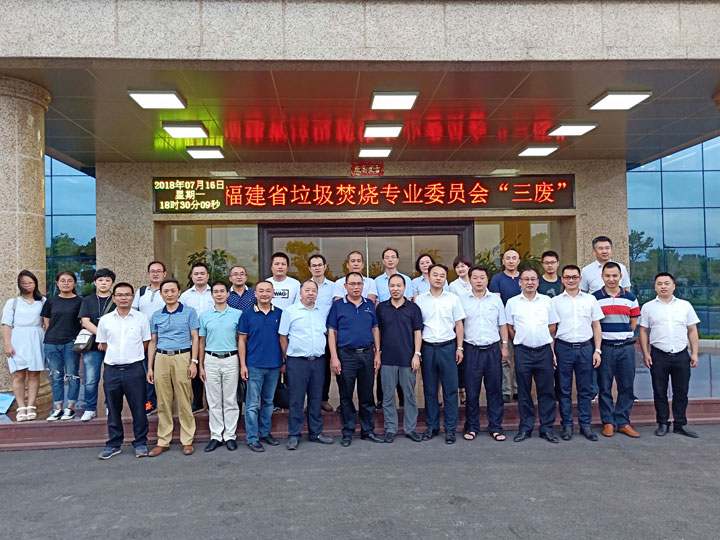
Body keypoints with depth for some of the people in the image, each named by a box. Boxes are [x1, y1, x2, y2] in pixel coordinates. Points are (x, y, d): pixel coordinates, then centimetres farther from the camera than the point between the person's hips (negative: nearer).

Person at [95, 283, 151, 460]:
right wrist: (116, 353, 8)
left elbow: (146, 344, 7)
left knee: (139, 408, 3)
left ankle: (140, 443, 16)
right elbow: (102, 345, 14)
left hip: (134, 369, -2)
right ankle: (114, 444, 24)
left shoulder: (142, 318, 1)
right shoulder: (104, 320, 6)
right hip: (112, 369, 2)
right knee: (113, 410, 11)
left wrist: (132, 354, 3)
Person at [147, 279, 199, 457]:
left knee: (184, 402, -1)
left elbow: (194, 338, 2)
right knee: (163, 403, 6)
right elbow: (152, 342, 15)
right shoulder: (156, 316, 13)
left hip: (182, 357, -3)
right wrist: (149, 367, 10)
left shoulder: (189, 312, 4)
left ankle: (187, 441, 8)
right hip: (161, 359, 3)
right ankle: (163, 442, 15)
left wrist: (193, 362, -7)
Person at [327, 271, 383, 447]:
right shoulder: (338, 306, 1)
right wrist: (334, 357, -8)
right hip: (346, 355, -2)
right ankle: (347, 432, 16)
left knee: (367, 395, 9)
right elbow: (332, 332, -1)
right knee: (346, 396, 5)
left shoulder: (369, 304, 10)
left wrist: (377, 353, 6)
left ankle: (368, 431, 21)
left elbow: (375, 329, 13)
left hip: (367, 354, 3)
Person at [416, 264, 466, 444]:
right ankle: (432, 426, 20)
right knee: (429, 389, 8)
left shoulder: (453, 299, 4)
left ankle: (450, 428, 12)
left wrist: (459, 348, 1)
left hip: (448, 347, 0)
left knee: (450, 389, 2)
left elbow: (458, 324, 7)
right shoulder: (420, 299, 4)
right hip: (427, 347, 1)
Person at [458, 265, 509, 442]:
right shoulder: (462, 299, 2)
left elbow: (503, 324, 13)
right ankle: (472, 427, 15)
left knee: (495, 389, 5)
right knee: (471, 390, 3)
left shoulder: (496, 299, 8)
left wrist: (504, 346, 8)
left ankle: (495, 427, 15)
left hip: (493, 349, 2)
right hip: (471, 350, -1)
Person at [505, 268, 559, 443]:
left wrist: (545, 341, 8)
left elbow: (553, 326, 13)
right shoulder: (512, 302, 5)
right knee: (524, 392, 6)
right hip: (522, 351, 0)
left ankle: (547, 428, 14)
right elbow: (509, 327, 10)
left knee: (546, 391, 4)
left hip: (544, 350, 1)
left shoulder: (546, 301, 7)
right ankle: (525, 428, 16)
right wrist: (521, 340, 5)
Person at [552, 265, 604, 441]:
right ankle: (567, 425, 13)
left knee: (585, 389, 6)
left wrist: (597, 350, 3)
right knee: (564, 389, 4)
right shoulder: (555, 301, 5)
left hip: (586, 347, 1)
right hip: (564, 347, -1)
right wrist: (551, 352, -3)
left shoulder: (590, 299, 8)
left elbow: (596, 326, 11)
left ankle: (586, 425, 16)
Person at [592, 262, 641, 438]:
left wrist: (623, 336, 7)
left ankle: (623, 422, 16)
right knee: (604, 387, 3)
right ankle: (608, 422, 13)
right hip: (604, 347, -2)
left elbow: (633, 322, 13)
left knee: (626, 386, 6)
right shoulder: (594, 298, 0)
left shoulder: (630, 298, 8)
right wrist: (598, 341, 0)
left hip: (626, 346, 2)